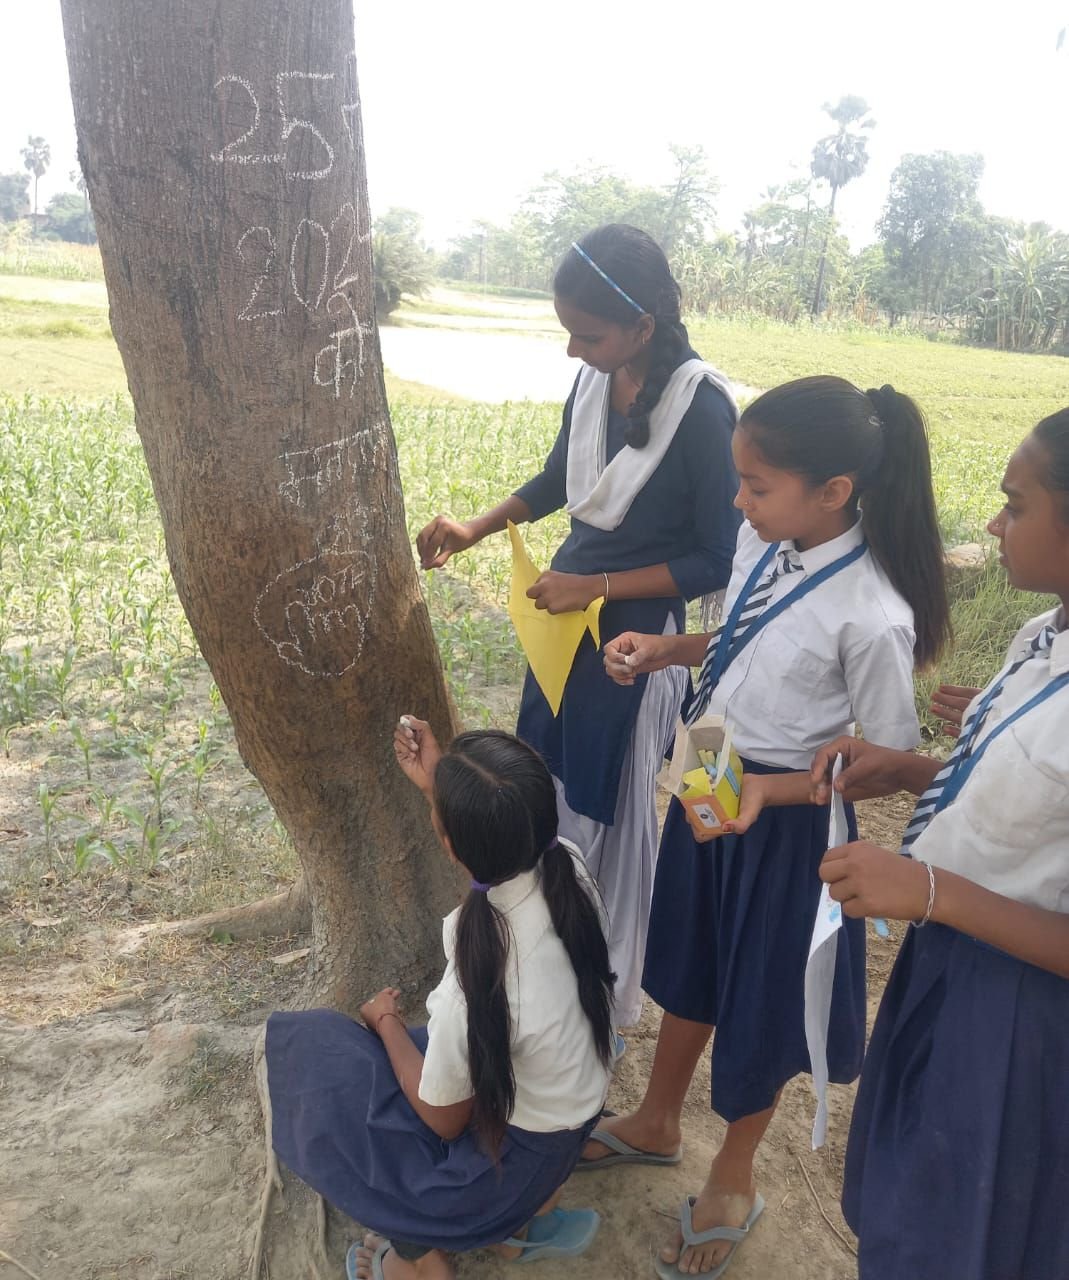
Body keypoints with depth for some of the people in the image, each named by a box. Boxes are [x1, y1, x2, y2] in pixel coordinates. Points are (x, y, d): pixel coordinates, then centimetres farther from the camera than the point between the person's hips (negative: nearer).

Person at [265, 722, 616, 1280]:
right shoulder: (568, 863, -22)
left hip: (513, 1158, -6)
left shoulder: (477, 983, -37)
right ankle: (530, 1217, 20)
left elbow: (444, 1121, -16)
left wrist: (386, 1021, -4)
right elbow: (500, 844, 6)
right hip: (574, 1101, 6)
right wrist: (438, 787, 4)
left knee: (314, 1049, 4)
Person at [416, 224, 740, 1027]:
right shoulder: (596, 380, -4)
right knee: (544, 786, 20)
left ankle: (611, 997, 33)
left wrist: (597, 587, -19)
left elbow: (718, 561, -17)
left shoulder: (701, 409, -22)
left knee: (610, 811, 8)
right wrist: (477, 529, 1)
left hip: (635, 635, -7)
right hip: (564, 606, 7)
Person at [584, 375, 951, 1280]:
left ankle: (733, 1181, 44)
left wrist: (768, 789, -26)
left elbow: (888, 757, -18)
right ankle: (657, 1124, 52)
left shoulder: (872, 616, -29)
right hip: (709, 787, 7)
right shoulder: (763, 542, -9)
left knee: (762, 994, 16)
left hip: (788, 820, -7)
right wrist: (666, 650, -6)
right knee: (691, 960, 25)